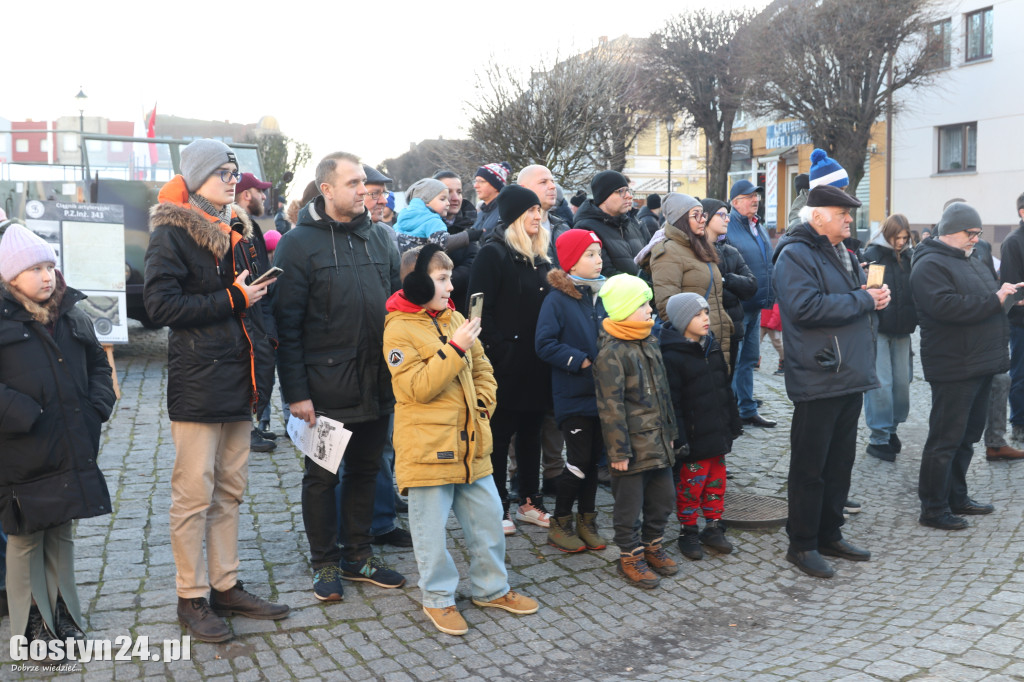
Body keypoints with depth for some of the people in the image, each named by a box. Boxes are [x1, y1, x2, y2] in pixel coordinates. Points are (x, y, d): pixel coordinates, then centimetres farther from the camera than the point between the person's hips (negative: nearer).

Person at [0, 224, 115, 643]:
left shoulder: (72, 316, 9)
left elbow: (98, 363, 19)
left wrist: (98, 405, 6)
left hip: (73, 452, 5)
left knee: (62, 534, 16)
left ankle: (64, 617, 28)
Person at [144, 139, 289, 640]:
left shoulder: (237, 231, 18)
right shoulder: (171, 233, -5)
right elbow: (160, 304, -15)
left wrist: (262, 351, 15)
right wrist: (232, 300, -15)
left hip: (239, 381, 7)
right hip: (196, 383, -7)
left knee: (229, 490, 12)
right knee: (194, 495, -2)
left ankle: (226, 586, 22)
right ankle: (191, 597, 11)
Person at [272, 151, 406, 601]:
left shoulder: (380, 239, 10)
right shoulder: (299, 243, -6)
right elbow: (286, 323, -10)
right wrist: (295, 391, -14)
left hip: (377, 386, 5)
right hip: (326, 389, -5)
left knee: (365, 471, 15)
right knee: (322, 477, 8)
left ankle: (358, 554, 31)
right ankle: (325, 563, 24)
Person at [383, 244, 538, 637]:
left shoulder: (454, 319, 10)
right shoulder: (399, 329, -11)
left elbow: (481, 367, 20)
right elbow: (417, 387, -20)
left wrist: (483, 403, 5)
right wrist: (455, 348, -23)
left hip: (470, 442, 7)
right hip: (428, 447, -7)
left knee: (487, 517, 14)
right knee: (432, 527, 5)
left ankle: (491, 588, 31)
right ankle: (438, 599, 23)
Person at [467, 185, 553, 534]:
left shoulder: (539, 256, 14)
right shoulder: (493, 253, -10)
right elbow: (481, 310, -15)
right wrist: (498, 350, -19)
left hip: (536, 364, 8)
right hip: (506, 363, -7)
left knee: (531, 432, 15)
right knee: (500, 434, 3)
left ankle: (529, 502, 26)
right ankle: (497, 509, 13)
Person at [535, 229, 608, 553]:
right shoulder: (557, 299, -11)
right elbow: (545, 345, -16)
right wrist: (582, 361, -19)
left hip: (602, 393, 6)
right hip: (573, 396, -6)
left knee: (593, 459, 13)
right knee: (578, 461, -2)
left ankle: (587, 522, 26)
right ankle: (560, 524, 16)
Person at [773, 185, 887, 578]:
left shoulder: (842, 254, 18)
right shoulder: (795, 255, -12)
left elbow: (858, 297, 27)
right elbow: (806, 307, -26)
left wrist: (875, 296, 3)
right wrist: (864, 301, -17)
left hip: (850, 377, 9)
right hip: (817, 380, -9)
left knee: (840, 461, 16)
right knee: (810, 466, 0)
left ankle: (829, 534, 29)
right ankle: (802, 545, 11)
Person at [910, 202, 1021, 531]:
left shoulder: (972, 263, 19)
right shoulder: (930, 265, -12)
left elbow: (993, 300, 30)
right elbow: (947, 306, -27)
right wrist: (995, 299, -21)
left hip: (980, 364, 10)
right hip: (954, 367, -10)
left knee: (968, 435, 17)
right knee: (946, 439, -4)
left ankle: (956, 497, 29)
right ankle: (933, 509, 5)